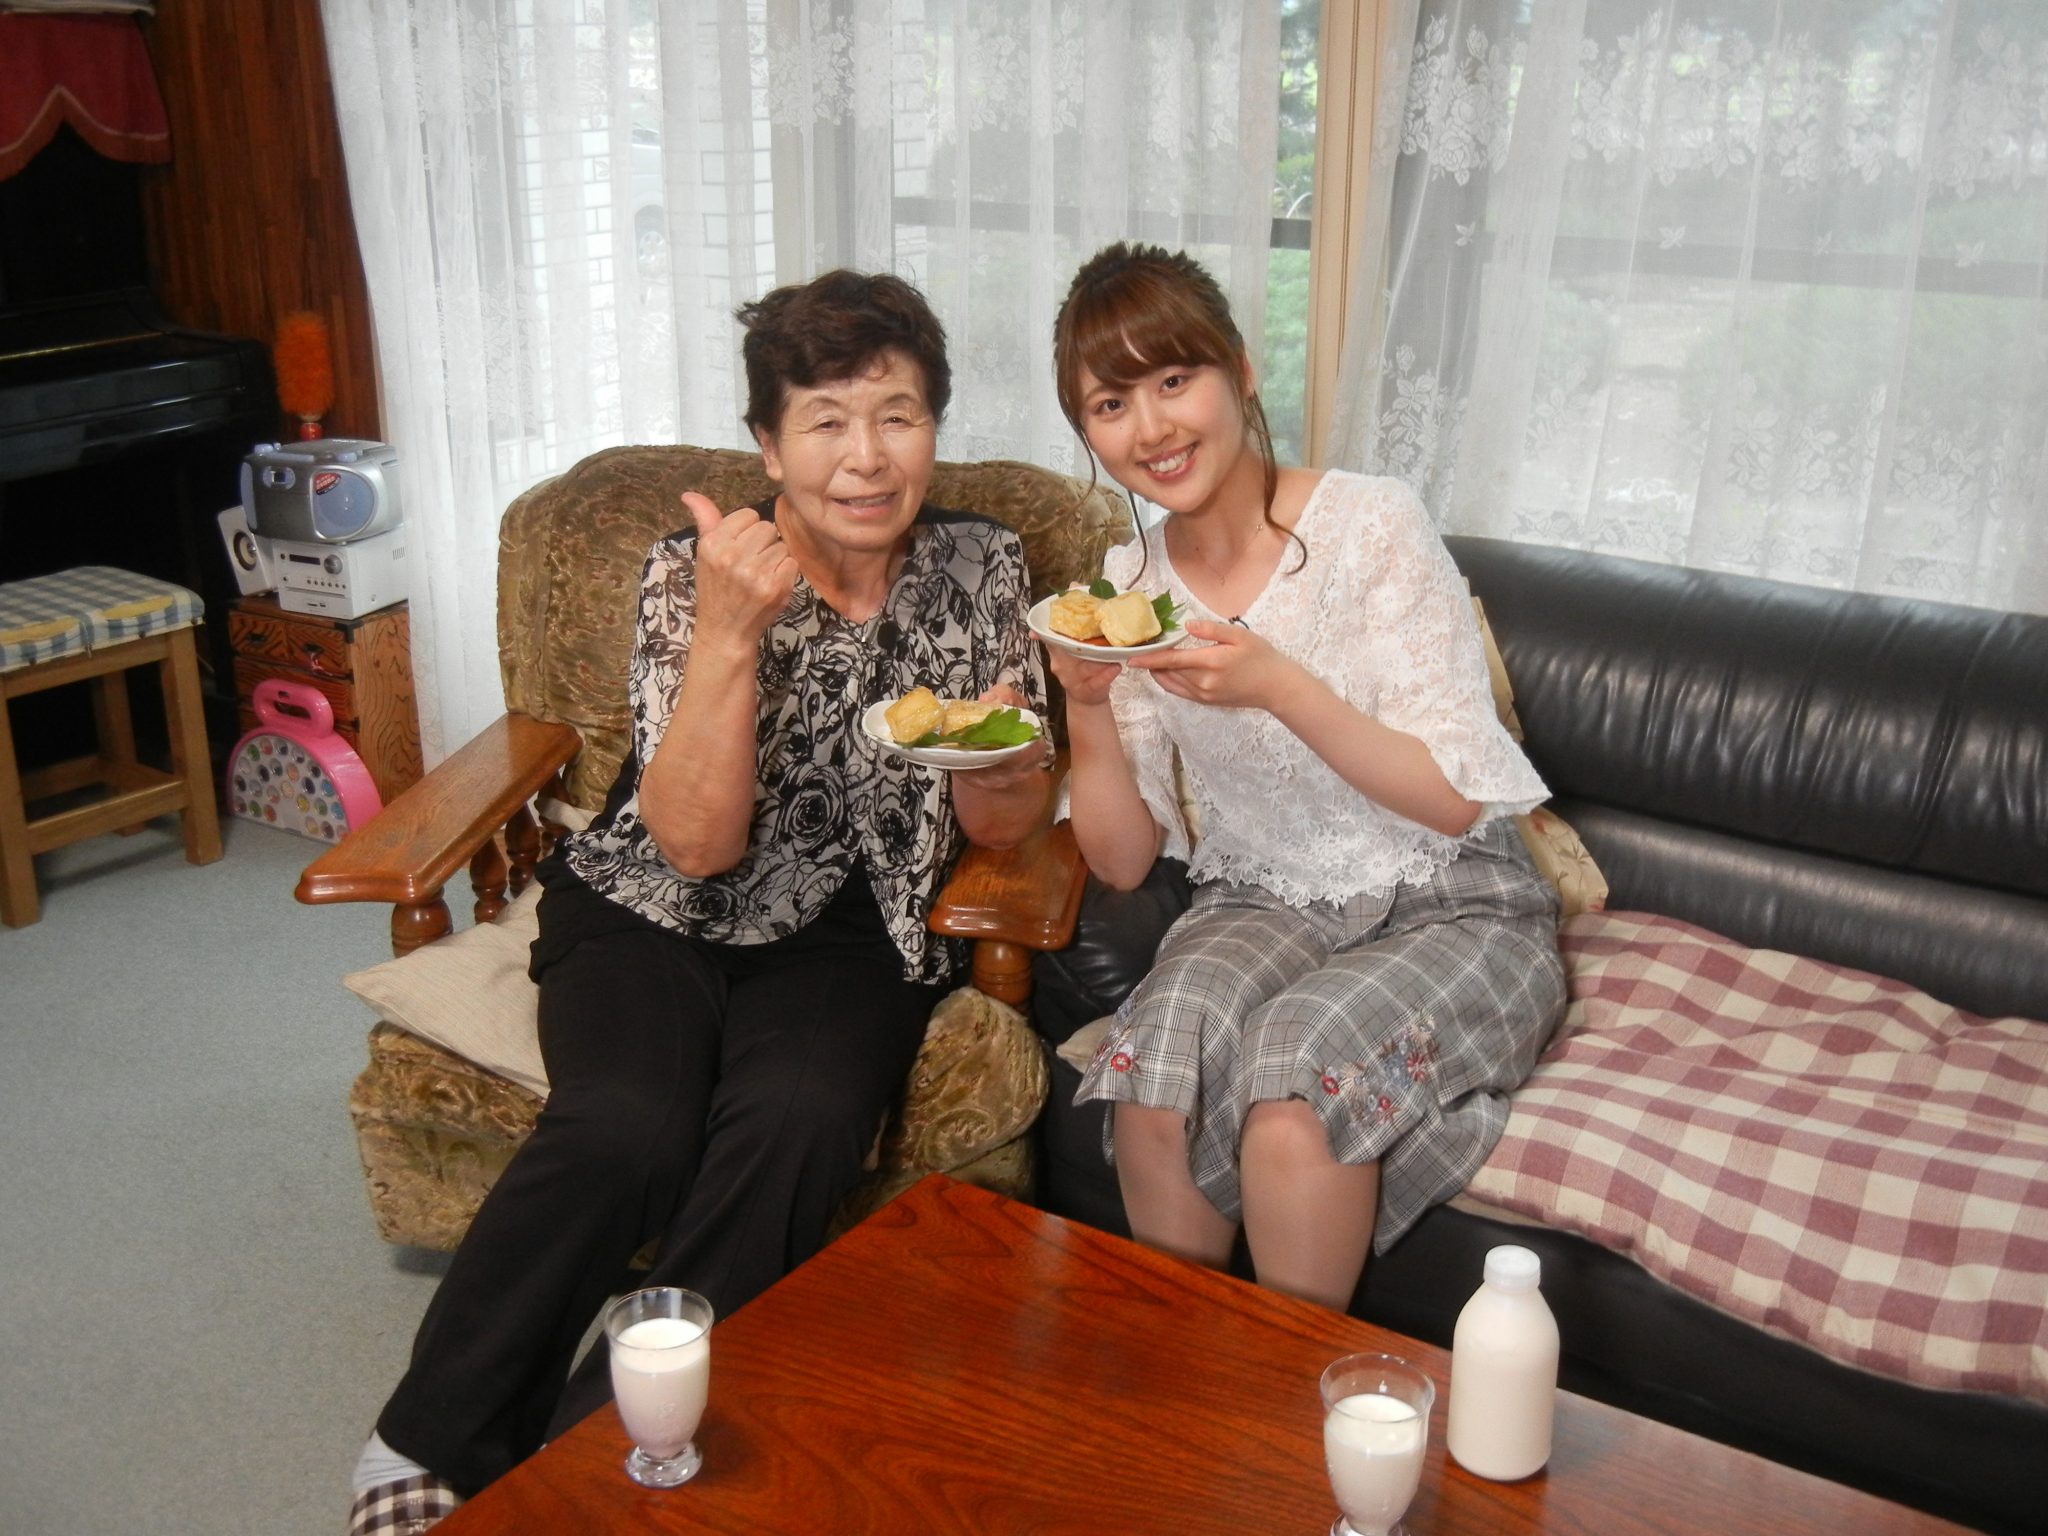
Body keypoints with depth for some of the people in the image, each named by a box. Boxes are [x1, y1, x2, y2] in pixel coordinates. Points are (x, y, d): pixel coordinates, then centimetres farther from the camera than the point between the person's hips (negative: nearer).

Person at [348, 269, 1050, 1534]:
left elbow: (1007, 826, 3)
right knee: (624, 1131, -30)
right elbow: (696, 839, -17)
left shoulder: (982, 567, 0)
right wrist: (730, 629, -29)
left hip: (849, 928, 2)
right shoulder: (697, 574, -8)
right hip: (656, 911, -1)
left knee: (798, 1121, -30)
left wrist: (995, 776, -21)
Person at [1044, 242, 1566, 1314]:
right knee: (1152, 1067, -27)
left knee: (1291, 1078, -32)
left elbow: (1453, 800, -14)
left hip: (1452, 906, -3)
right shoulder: (1130, 586, 2)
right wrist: (1087, 706, -16)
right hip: (1263, 904, 4)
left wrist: (1280, 687, -27)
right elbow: (1123, 859, 2)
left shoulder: (1370, 525, -12)